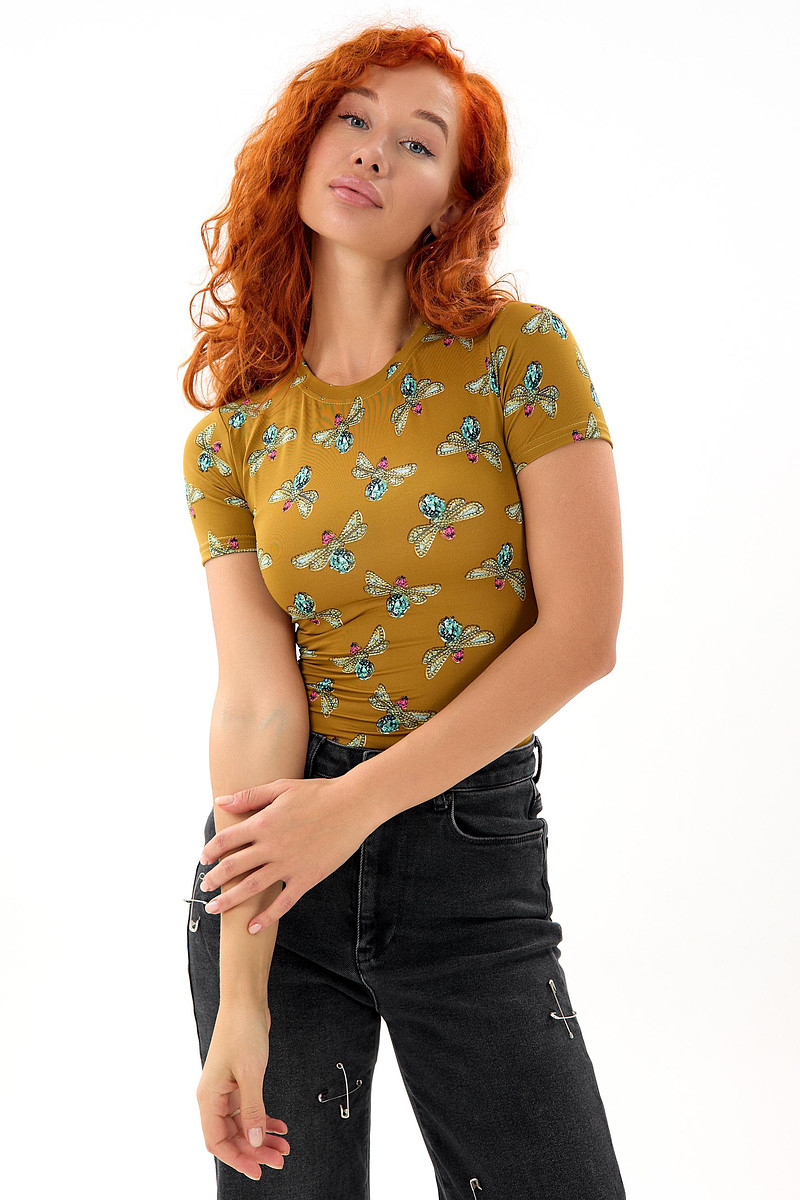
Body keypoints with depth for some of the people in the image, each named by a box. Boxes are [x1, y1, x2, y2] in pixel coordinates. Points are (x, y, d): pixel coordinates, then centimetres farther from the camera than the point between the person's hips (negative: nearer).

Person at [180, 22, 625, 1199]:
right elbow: (255, 696, -10)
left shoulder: (521, 353, -6)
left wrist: (358, 804, -16)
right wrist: (240, 1001, -17)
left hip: (474, 848, -1)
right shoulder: (232, 430, 0)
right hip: (282, 842, 2)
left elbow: (583, 635, -12)